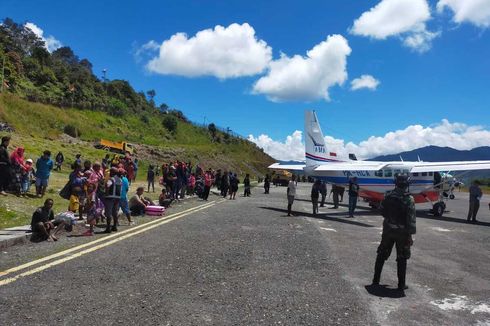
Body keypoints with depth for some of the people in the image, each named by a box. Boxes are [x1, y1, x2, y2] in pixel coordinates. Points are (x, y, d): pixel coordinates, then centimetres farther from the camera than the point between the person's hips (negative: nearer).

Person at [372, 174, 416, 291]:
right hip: (402, 232, -3)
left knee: (381, 255, 15)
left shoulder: (388, 196, -3)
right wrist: (410, 235, -12)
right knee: (402, 259, 9)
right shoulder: (409, 199, -15)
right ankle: (401, 284, 15)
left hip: (388, 230, 3)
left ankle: (376, 280, 21)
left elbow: (382, 211, 6)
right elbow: (411, 219, -17)